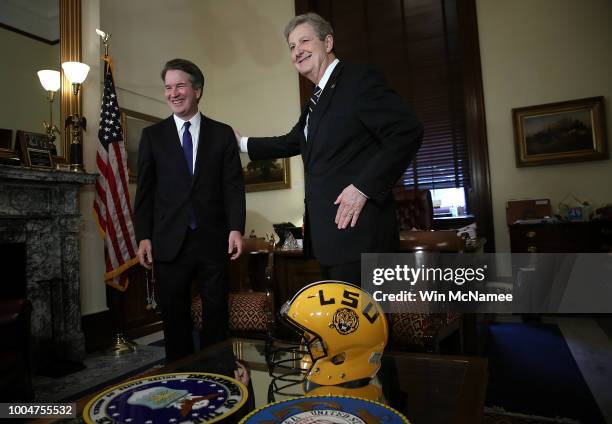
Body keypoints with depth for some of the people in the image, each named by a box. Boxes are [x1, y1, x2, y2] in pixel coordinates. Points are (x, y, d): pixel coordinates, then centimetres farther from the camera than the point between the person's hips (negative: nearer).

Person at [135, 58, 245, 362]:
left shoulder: (222, 133, 7)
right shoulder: (153, 135, 9)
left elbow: (233, 185, 2)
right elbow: (145, 190, 7)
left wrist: (236, 228, -9)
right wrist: (144, 237, -1)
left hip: (214, 239, 0)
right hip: (170, 242, 1)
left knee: (216, 316, 8)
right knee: (175, 317, 9)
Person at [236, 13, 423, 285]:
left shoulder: (359, 78, -7)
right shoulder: (316, 101, 20)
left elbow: (408, 132, -17)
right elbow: (291, 143, 32)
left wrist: (363, 187, -20)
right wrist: (242, 142, 35)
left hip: (357, 230, -9)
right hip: (329, 233, 9)